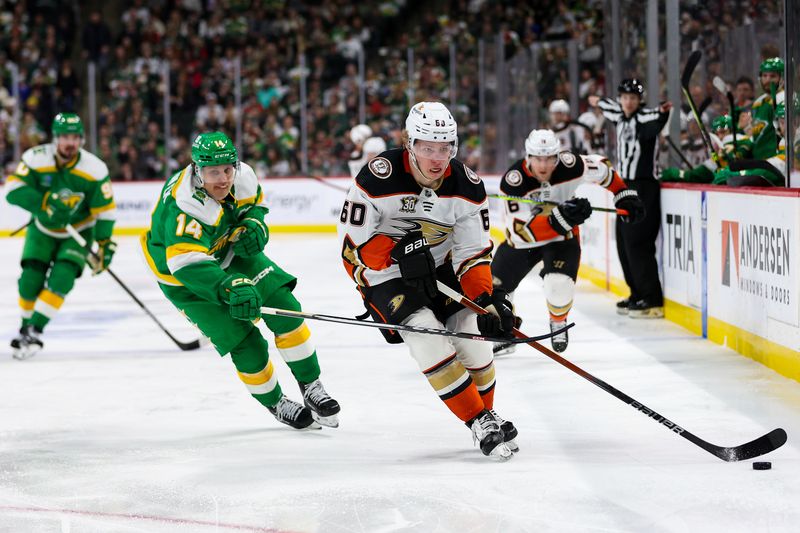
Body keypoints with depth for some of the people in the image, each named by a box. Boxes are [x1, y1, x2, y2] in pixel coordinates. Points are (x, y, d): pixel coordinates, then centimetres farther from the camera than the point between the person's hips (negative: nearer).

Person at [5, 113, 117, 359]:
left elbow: (104, 210, -12)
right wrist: (45, 203, -39)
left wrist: (105, 245, -14)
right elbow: (13, 189, -27)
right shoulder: (36, 158, -20)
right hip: (43, 229, 1)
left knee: (62, 278, -20)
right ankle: (25, 328, 15)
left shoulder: (94, 169, -21)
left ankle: (34, 332, -16)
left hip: (79, 231, -1)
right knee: (30, 280, -8)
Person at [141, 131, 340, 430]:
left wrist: (254, 225, -13)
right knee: (246, 345, -9)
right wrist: (229, 288, -63)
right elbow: (186, 262, -51)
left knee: (284, 307, -7)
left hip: (230, 253, 6)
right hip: (185, 280, -6)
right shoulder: (184, 207, -38)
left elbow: (255, 201, 9)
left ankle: (311, 386, 9)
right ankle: (275, 404, 16)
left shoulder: (242, 175, -17)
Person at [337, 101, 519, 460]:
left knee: (472, 334, -7)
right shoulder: (378, 179, -25)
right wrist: (399, 253, -28)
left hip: (440, 268, 4)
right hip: (383, 275, -4)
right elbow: (353, 240, -18)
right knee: (430, 341, -20)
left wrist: (487, 301, -21)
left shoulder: (467, 186, -13)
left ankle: (487, 414, 18)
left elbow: (473, 253, -9)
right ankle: (482, 425, -12)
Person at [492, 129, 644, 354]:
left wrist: (625, 196, -5)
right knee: (495, 286, 2)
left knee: (559, 284, -25)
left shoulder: (570, 165, -25)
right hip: (522, 241, 1)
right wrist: (560, 217, -47)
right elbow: (522, 231, -35)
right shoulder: (513, 181, -31)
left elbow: (602, 168, -2)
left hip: (563, 236, -1)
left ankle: (558, 324, 8)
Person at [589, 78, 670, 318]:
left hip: (643, 188, -9)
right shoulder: (621, 117, 13)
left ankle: (653, 301, -12)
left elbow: (654, 121, -35)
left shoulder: (643, 117, -11)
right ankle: (638, 295, 18)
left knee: (637, 243, -13)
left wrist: (662, 112, -57)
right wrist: (599, 102, 57)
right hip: (626, 186, 9)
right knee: (624, 244, 11)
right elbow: (613, 108, 37)